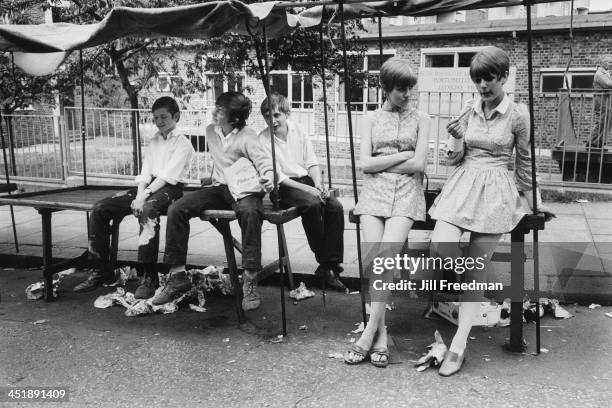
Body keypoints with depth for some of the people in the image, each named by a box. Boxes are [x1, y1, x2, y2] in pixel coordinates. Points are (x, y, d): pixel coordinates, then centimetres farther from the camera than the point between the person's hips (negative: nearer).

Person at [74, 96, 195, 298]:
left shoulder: (183, 143, -1)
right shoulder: (153, 142, 21)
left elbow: (168, 176, -13)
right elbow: (145, 173, 12)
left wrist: (144, 197, -23)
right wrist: (139, 195, -9)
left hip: (169, 189, -7)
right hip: (149, 187, 7)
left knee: (147, 210, -41)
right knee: (100, 208, -9)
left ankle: (150, 277, -35)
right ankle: (103, 270, -1)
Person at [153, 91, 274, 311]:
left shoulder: (247, 137, -13)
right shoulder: (210, 131, 7)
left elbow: (264, 161, -24)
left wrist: (268, 178, -45)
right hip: (218, 188, 6)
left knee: (250, 211, -42)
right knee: (176, 209, -15)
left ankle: (250, 280, -34)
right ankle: (177, 275, -7)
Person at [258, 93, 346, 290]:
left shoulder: (297, 130, 9)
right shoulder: (263, 139, -5)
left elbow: (311, 162, 11)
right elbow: (276, 176, -11)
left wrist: (318, 185, -8)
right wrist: (307, 189, -20)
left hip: (307, 179, 5)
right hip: (284, 186, -5)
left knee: (335, 207, -20)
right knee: (313, 205, -33)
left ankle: (330, 265, -15)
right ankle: (322, 259, -17)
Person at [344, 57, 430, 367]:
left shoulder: (420, 119, 12)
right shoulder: (373, 119, 15)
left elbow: (419, 164, -1)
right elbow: (365, 164, 3)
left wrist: (380, 163, 1)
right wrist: (404, 155, -1)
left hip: (407, 192, -1)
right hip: (374, 192, 1)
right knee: (373, 258, -16)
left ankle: (370, 331, -14)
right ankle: (381, 335, -7)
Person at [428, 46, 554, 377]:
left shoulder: (518, 114, -2)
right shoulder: (468, 111, 7)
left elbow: (524, 162, 7)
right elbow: (455, 159, 10)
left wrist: (533, 202, 13)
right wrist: (457, 139, -11)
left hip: (496, 191, -3)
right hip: (463, 185, 3)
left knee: (476, 269, -5)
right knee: (441, 247, -21)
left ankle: (459, 345, 0)